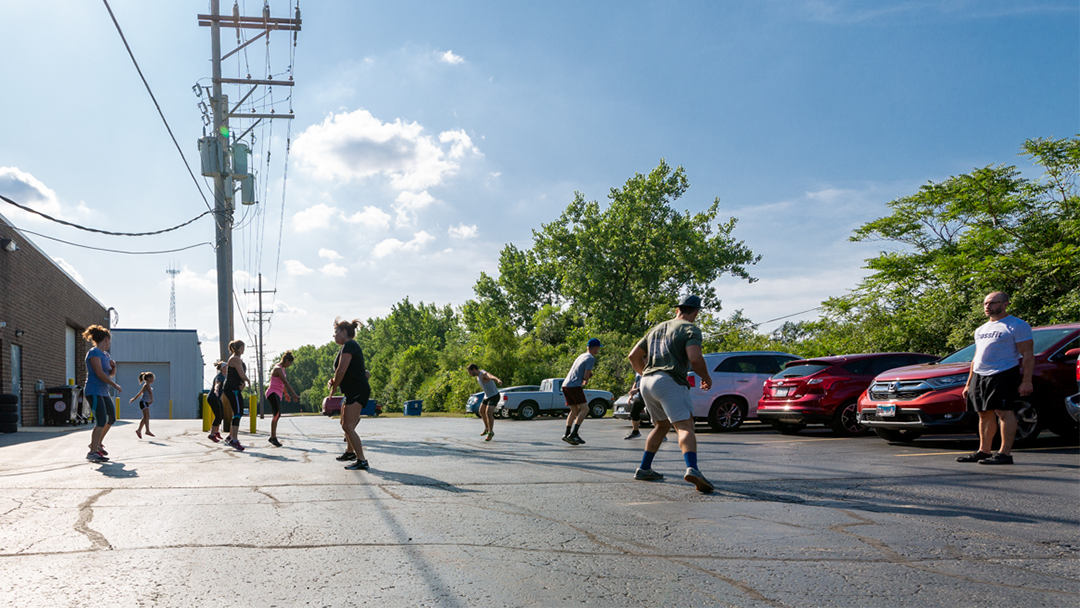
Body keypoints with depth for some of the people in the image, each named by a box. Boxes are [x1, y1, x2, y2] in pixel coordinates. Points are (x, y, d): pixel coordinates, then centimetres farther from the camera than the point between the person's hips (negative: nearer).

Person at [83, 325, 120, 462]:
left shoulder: (105, 354, 17)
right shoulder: (94, 353, -11)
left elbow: (111, 374, 23)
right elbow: (100, 373, -19)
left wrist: (113, 366, 2)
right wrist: (115, 385, -13)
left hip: (103, 392, 10)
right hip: (94, 392, -10)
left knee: (111, 419, 15)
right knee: (101, 421, -16)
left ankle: (97, 443, 30)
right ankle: (92, 453, -15)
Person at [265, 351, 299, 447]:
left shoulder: (281, 369, 17)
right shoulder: (278, 369, -15)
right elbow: (286, 382, -20)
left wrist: (286, 393, 37)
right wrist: (294, 394, -20)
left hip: (277, 394, 10)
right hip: (273, 393, -10)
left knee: (277, 415, 10)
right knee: (277, 414, -22)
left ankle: (272, 437, 17)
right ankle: (273, 437, -26)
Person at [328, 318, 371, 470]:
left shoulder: (349, 345, -14)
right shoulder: (348, 346, 19)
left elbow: (341, 370, -20)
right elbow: (345, 372, 26)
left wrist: (333, 388, -6)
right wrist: (333, 381, 8)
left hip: (357, 391, -11)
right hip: (352, 392, 11)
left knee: (348, 426, -17)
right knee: (345, 424, 24)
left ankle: (362, 461, -17)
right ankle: (350, 452, 44)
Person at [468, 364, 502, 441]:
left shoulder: (483, 374, -26)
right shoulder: (478, 375, 5)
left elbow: (491, 376, -51)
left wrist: (498, 380, -73)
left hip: (494, 396, -10)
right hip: (487, 395, 10)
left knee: (488, 413, -21)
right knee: (482, 411, 20)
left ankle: (490, 432, -6)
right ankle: (487, 428, 39)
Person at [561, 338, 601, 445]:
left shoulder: (581, 356, 23)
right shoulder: (591, 358, -5)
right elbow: (586, 376, -9)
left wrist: (589, 374, 14)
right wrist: (586, 381, 12)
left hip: (565, 385, 9)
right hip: (574, 385, -9)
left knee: (574, 410, 14)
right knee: (585, 409, -8)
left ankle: (567, 434, 7)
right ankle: (573, 434, -17)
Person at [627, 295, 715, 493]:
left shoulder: (657, 329, 25)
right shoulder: (690, 329, 3)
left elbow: (633, 356, 27)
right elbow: (695, 358, -14)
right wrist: (706, 378, 2)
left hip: (646, 382, 7)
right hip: (670, 382, -7)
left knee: (662, 425, 23)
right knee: (685, 427, -15)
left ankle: (644, 469, 24)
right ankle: (692, 469, -37)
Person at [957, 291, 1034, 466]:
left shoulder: (1017, 326, -3)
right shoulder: (981, 329, 21)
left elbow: (1028, 356, -9)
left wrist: (1026, 381, -18)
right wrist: (969, 383, 20)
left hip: (1004, 374, -8)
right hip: (979, 376, 8)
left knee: (1004, 412, -11)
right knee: (985, 414, 9)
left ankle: (1005, 453, -10)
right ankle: (984, 451, 15)